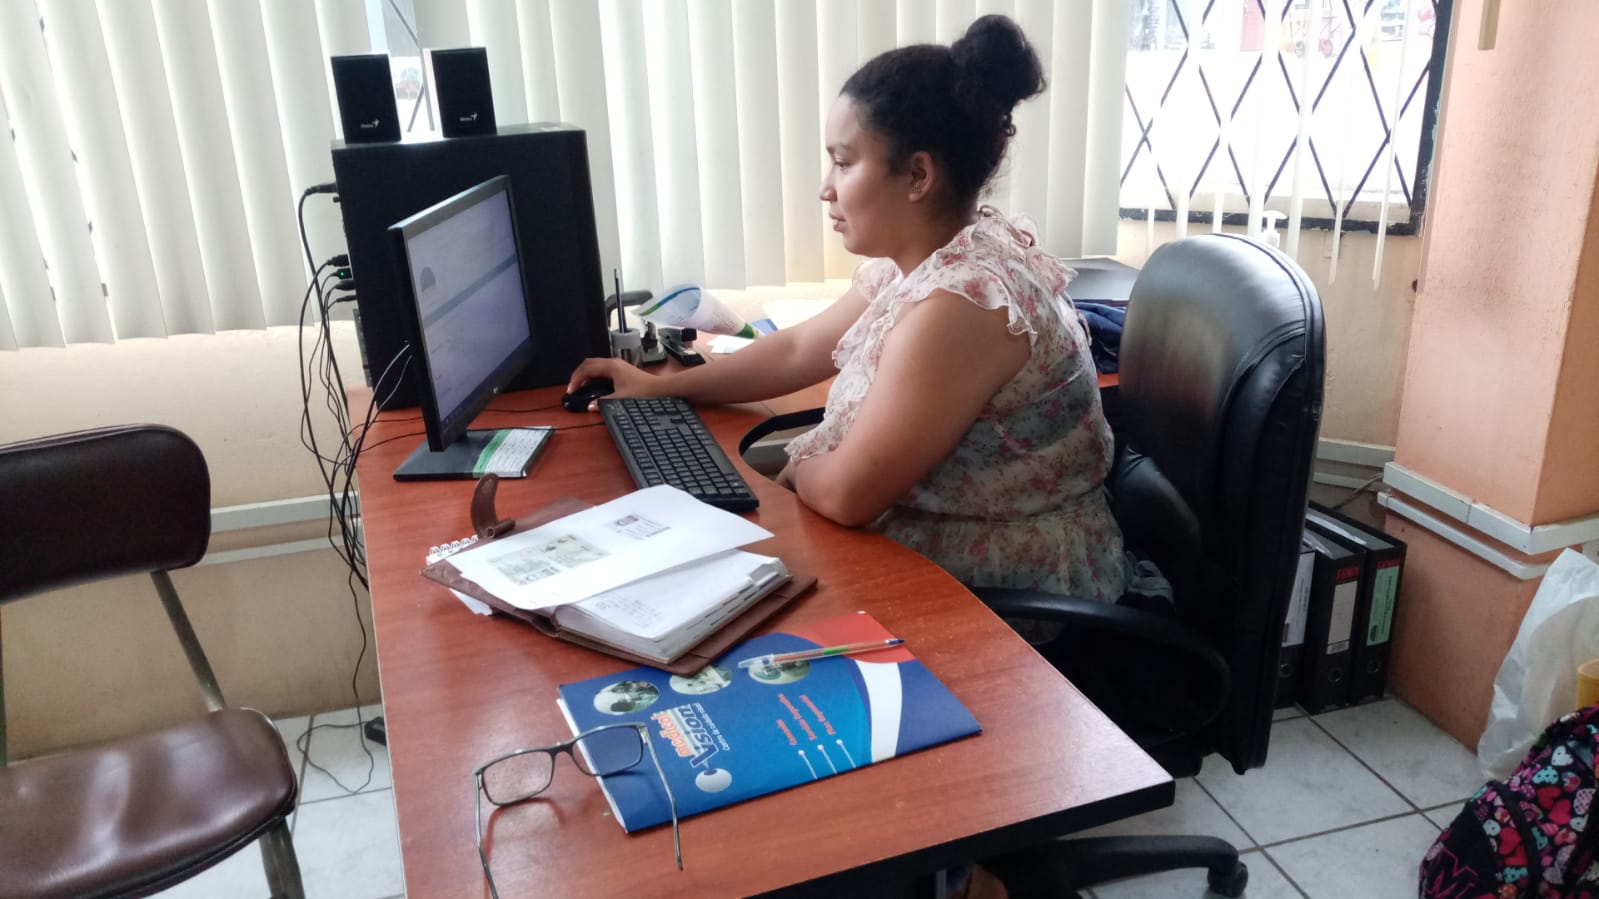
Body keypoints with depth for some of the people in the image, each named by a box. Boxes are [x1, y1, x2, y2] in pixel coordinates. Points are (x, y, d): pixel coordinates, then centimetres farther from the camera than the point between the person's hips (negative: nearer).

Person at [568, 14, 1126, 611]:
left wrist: (796, 466, -5)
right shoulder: (914, 258, 0)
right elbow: (798, 350, 12)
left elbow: (846, 493, -26)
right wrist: (662, 386, 14)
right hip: (951, 546, 8)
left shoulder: (956, 305, -30)